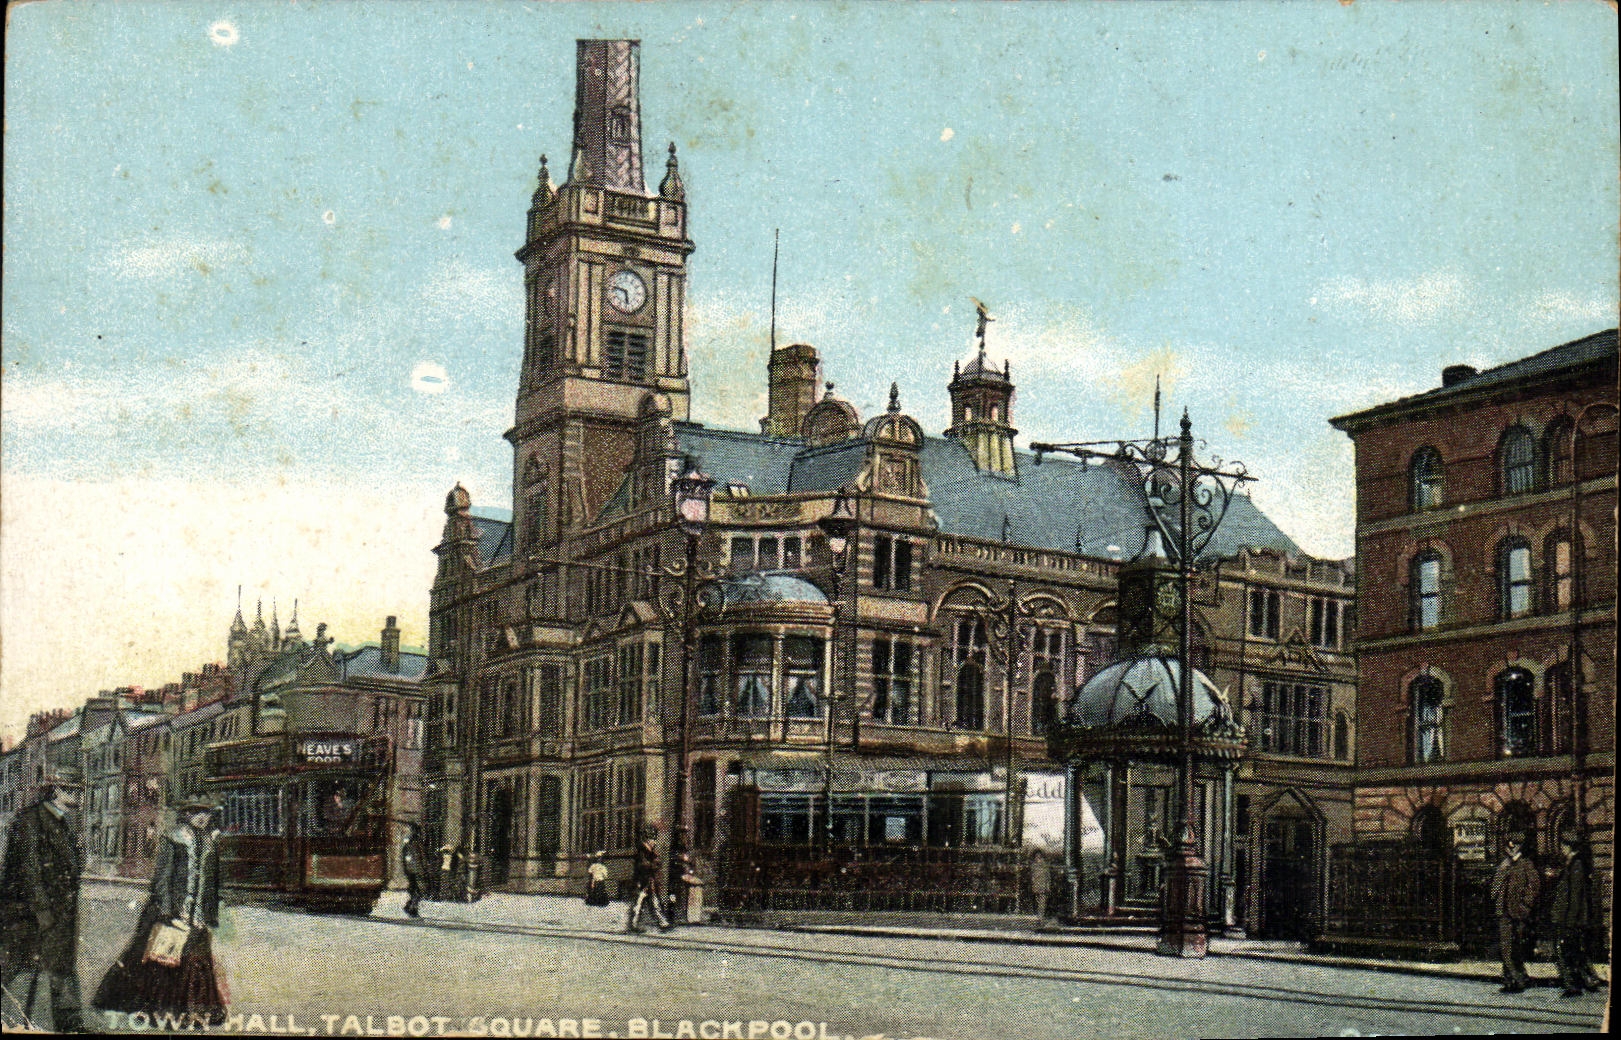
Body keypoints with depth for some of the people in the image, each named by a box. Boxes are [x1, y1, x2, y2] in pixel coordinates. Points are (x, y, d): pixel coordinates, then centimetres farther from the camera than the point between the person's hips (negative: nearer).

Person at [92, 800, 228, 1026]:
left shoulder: (211, 842, 13)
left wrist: (213, 915, 16)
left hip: (200, 911, 5)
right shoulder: (172, 840, -3)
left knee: (198, 959, 1)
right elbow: (163, 876, -8)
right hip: (174, 907, -5)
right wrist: (166, 911, -16)